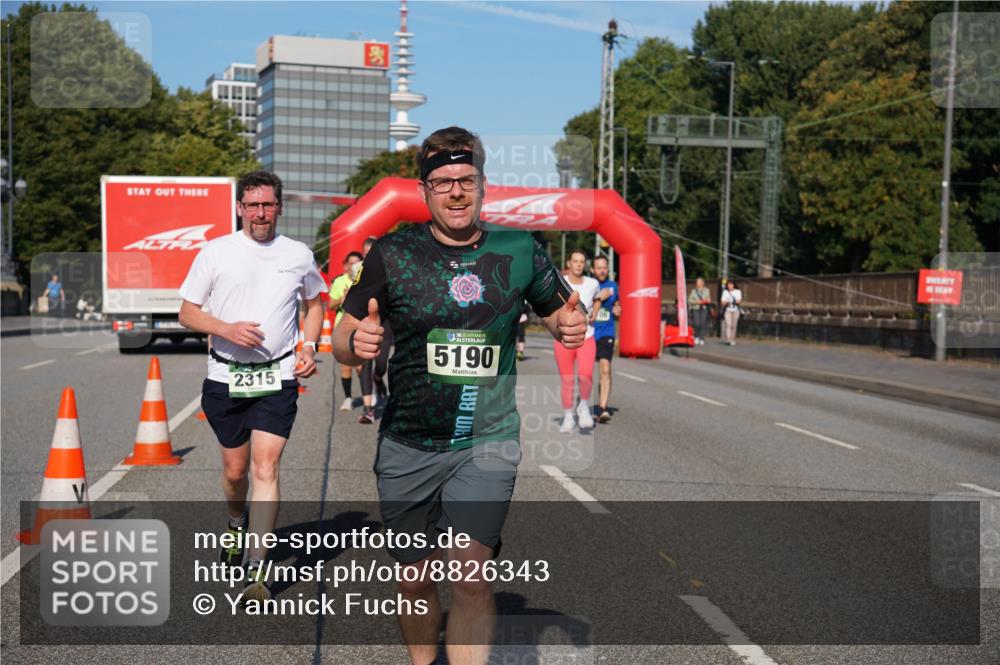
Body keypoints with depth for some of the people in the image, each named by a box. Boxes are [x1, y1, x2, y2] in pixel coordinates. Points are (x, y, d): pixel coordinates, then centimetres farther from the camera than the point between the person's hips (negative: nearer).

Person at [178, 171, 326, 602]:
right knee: (235, 469, 12)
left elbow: (314, 304, 20)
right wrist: (227, 329, -16)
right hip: (225, 377, 1)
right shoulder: (215, 252, 0)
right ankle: (237, 523, 46)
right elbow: (187, 313, 2)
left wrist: (309, 347, 4)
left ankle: (256, 572, -9)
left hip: (278, 377, -1)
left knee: (265, 468, -11)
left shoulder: (299, 255, 4)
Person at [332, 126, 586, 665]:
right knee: (415, 581, 11)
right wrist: (356, 342, -25)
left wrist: (570, 327, -10)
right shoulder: (393, 254, -3)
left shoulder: (519, 251, 0)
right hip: (408, 446, 1)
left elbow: (558, 313, 15)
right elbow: (342, 341, -1)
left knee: (471, 571, -17)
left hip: (487, 443, 0)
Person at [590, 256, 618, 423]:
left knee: (605, 369, -16)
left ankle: (603, 409, -20)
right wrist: (598, 298, -17)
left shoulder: (613, 285, 8)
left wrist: (616, 309, 1)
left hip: (606, 334, 1)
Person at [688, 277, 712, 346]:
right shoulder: (693, 291, 5)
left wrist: (707, 301, -8)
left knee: (703, 324, -5)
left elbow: (709, 299, 14)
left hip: (704, 309, 1)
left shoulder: (707, 291, 11)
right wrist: (696, 302, -11)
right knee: (697, 324, -11)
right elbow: (689, 300, 3)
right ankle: (696, 337, 12)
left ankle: (702, 340, 2)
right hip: (695, 309, -1)